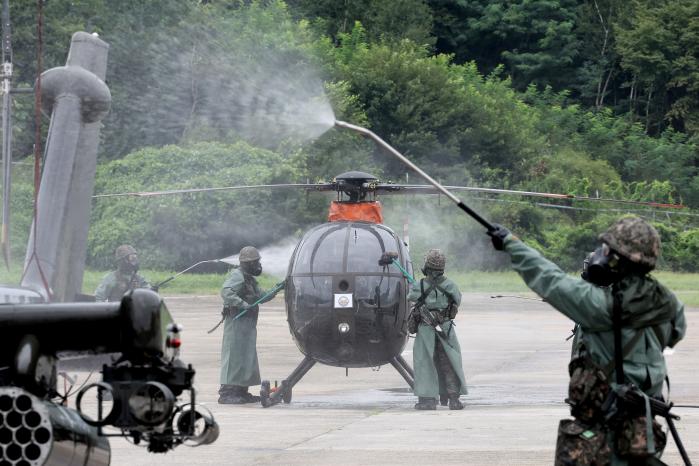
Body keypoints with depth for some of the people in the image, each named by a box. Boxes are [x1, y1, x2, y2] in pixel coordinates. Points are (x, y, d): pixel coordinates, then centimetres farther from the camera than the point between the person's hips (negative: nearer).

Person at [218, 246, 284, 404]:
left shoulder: (250, 279, 21)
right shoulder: (237, 276, -11)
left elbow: (260, 297, 26)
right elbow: (226, 292, -26)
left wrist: (276, 290, 13)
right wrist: (243, 305, -30)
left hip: (247, 324, 11)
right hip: (237, 321, -11)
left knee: (247, 357, 13)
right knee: (234, 355, -12)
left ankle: (241, 392, 20)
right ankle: (226, 393, -15)